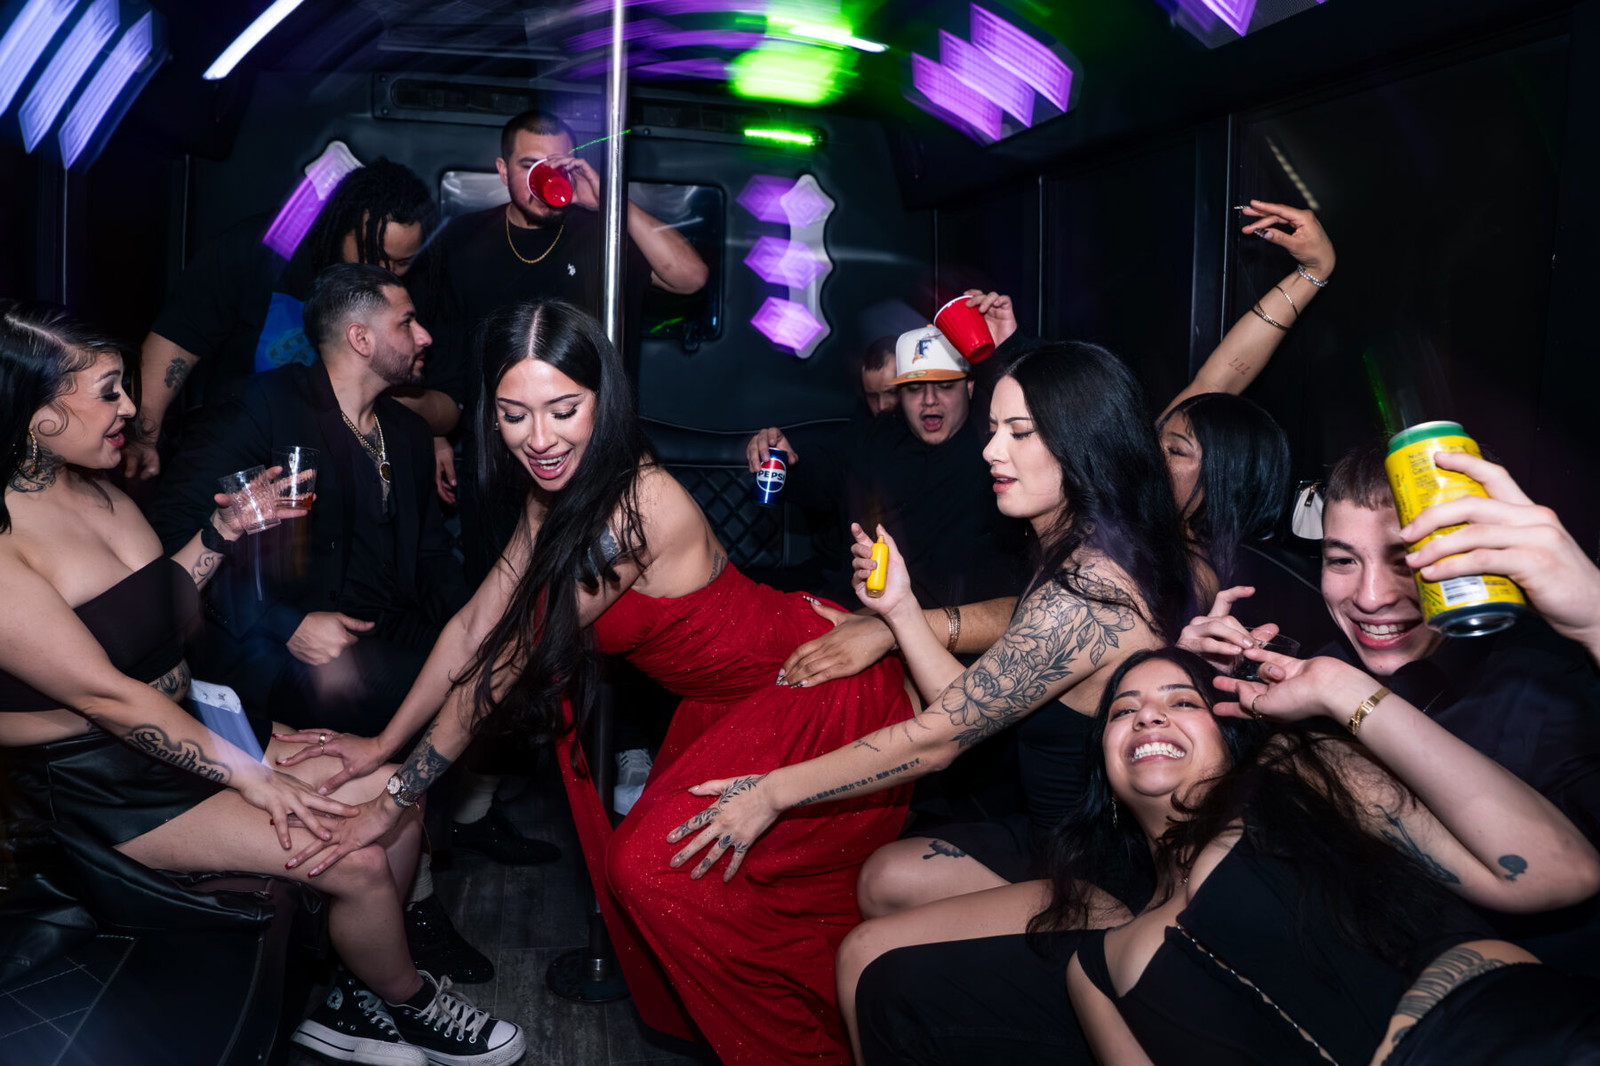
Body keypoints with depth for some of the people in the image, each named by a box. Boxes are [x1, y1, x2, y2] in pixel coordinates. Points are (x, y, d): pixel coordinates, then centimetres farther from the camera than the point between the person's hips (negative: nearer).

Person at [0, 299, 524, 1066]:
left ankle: (352, 1001, 15)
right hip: (101, 784, -8)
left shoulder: (92, 486, 3)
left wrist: (223, 527, -5)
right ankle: (408, 1002, 14)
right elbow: (104, 694, -23)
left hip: (191, 720, 8)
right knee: (359, 862, -17)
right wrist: (251, 777, -20)